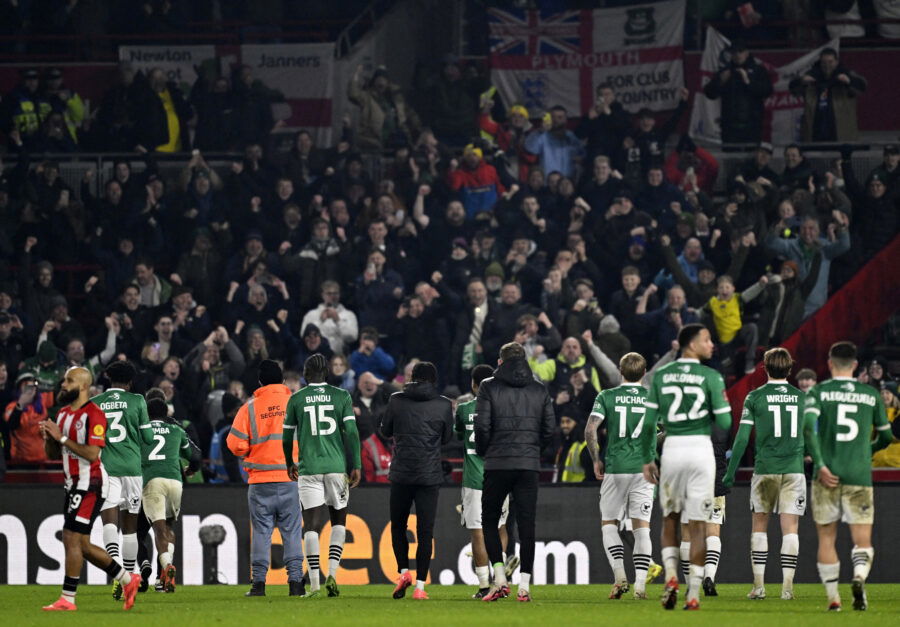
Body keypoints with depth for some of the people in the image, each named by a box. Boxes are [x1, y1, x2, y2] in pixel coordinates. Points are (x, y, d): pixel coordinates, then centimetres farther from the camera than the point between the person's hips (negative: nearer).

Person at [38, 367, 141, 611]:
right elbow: (53, 454, 18)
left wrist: (62, 437, -21)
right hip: (75, 484, 10)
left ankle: (68, 599, -7)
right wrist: (48, 437, -4)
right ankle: (128, 580, 24)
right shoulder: (63, 413, 14)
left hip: (90, 483, -10)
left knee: (72, 539, -11)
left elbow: (92, 453, -23)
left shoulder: (93, 414, -14)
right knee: (81, 545, 12)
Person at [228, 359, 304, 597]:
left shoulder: (250, 407, 0)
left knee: (261, 531, 4)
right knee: (292, 531, 5)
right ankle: (295, 581, 0)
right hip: (291, 478, 0)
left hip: (260, 480, 0)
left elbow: (236, 444, -3)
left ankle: (258, 582, -1)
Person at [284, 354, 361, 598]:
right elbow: (351, 433, -2)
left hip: (308, 468, -1)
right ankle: (332, 574, -2)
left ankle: (314, 583, -9)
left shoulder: (296, 399, 5)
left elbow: (287, 437, 11)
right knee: (339, 520, 14)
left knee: (312, 525, -1)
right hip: (337, 466, 1)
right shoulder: (341, 396, 4)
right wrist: (356, 466, 1)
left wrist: (289, 464, 27)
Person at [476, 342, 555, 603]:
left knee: (490, 521, 10)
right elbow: (549, 427, 6)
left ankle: (500, 580, -2)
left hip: (497, 464, -2)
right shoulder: (539, 390, 8)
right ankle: (524, 586, -2)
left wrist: (482, 452, 10)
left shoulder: (489, 387, -1)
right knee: (526, 525, 3)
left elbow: (482, 426, -7)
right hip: (529, 464, 2)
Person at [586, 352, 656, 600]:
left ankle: (619, 574, -6)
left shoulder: (606, 397, 0)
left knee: (609, 524, 11)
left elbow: (590, 429, -9)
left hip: (615, 468, -1)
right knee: (641, 527, 3)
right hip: (644, 468, 1)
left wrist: (596, 460, 3)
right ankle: (640, 584, -4)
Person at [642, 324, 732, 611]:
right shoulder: (710, 377, -5)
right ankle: (693, 594, 1)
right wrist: (723, 405, 16)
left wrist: (647, 459, 11)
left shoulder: (661, 375, 4)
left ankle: (671, 576, -2)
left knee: (669, 519, 18)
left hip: (672, 448, 2)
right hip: (701, 448, -2)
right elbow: (724, 424, -6)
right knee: (698, 525, 3)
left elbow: (649, 422, 3)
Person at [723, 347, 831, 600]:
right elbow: (810, 436, 11)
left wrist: (730, 473, 2)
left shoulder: (755, 397, -2)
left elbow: (742, 438, -3)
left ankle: (758, 585, 5)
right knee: (790, 527, 1)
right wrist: (819, 466, 23)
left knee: (759, 525, 10)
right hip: (794, 470, 1)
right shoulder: (802, 397, 4)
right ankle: (787, 586, -4)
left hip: (765, 469, -1)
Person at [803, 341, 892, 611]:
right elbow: (885, 437, 16)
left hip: (827, 476, 0)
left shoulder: (818, 392, 2)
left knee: (826, 538, 11)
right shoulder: (872, 395, 8)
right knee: (862, 541, 0)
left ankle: (833, 597, 9)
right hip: (859, 475, 0)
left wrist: (818, 466, -11)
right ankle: (859, 578, -29)